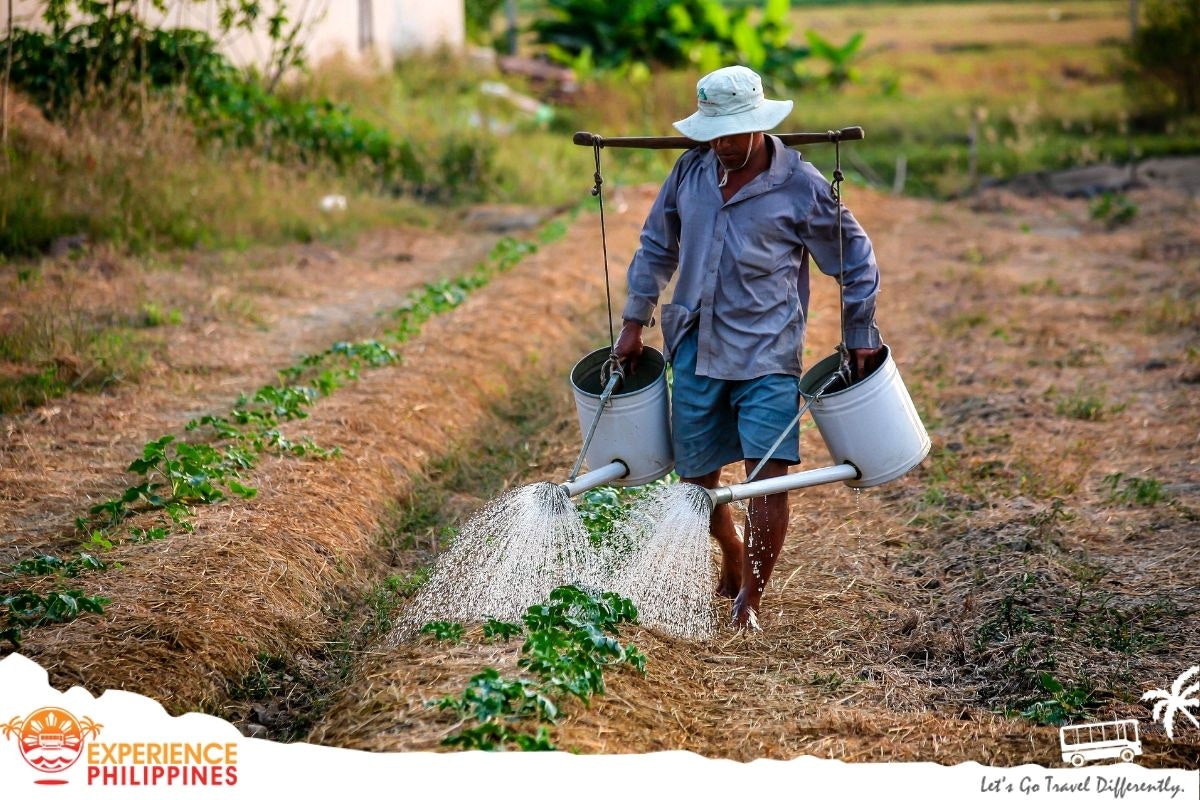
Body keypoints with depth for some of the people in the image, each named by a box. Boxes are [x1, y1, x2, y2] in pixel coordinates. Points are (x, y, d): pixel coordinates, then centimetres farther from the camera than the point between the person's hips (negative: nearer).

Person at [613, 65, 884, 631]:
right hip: (695, 350, 4)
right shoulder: (690, 171, 4)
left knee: (769, 472, -14)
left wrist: (860, 337, 5)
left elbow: (855, 260, 4)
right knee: (696, 475, 10)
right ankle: (734, 558, 38)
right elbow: (656, 247, 17)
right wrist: (635, 321, 15)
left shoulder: (801, 187, -7)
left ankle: (751, 596, -1)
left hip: (767, 353, -4)